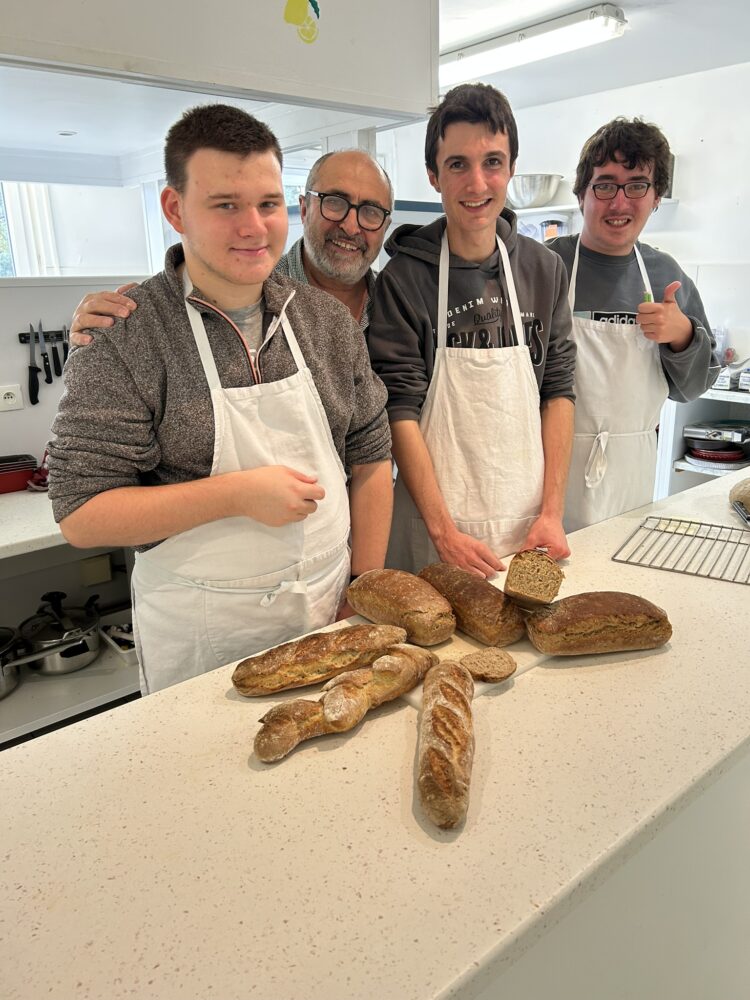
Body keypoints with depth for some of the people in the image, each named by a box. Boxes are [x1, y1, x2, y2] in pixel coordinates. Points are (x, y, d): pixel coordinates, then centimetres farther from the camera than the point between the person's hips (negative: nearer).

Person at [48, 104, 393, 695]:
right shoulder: (123, 339, -14)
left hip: (330, 612, 5)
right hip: (199, 637, -4)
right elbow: (81, 514, -16)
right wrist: (237, 494, -23)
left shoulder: (329, 320, -1)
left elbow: (370, 458, 4)